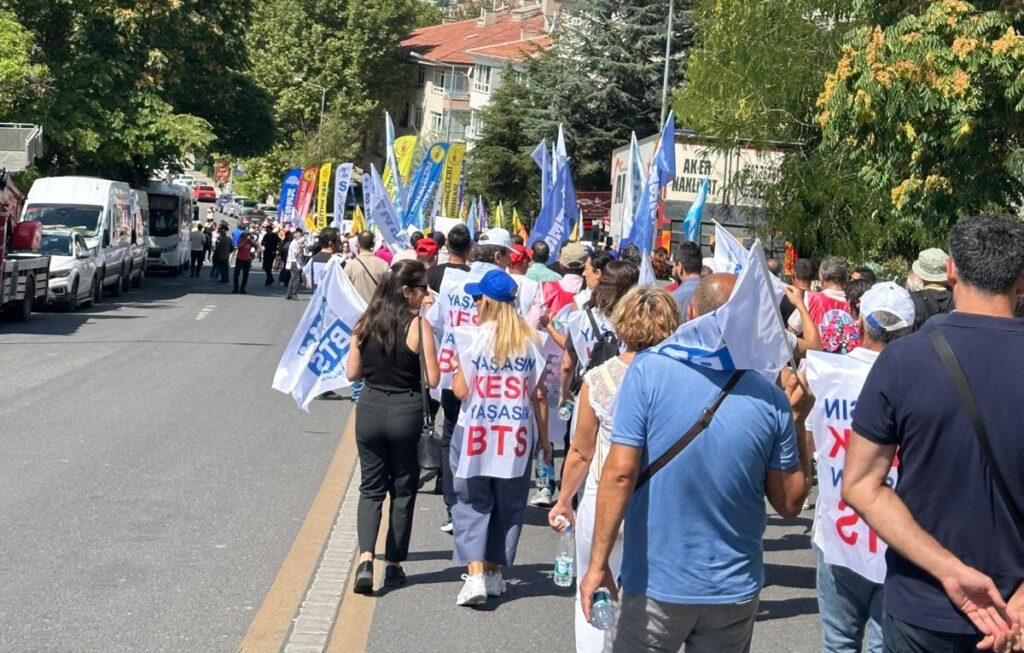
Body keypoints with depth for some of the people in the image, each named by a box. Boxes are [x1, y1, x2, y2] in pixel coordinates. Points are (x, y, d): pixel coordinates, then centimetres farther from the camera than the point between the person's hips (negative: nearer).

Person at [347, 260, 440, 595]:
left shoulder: (365, 323, 0)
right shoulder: (418, 325, -12)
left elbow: (352, 373, 5)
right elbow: (432, 379, -12)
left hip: (369, 410, 3)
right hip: (406, 412, -3)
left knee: (371, 488, 12)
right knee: (403, 490, 13)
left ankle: (366, 559, -7)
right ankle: (394, 565, 20)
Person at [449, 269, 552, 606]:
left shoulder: (473, 337, -9)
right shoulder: (530, 340, 0)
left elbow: (461, 390, -10)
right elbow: (538, 395, 3)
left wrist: (458, 370, 10)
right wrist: (544, 438, 11)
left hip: (476, 432, -3)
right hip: (517, 434, 3)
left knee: (472, 504, 4)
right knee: (508, 505, 14)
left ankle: (475, 574, -9)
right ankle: (494, 572, 22)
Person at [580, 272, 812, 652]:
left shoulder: (650, 371, -13)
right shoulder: (771, 399, -7)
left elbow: (620, 473, -17)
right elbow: (790, 503, 1)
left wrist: (598, 563, -10)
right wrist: (796, 421, 10)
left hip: (657, 585, -2)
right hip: (736, 591, 2)